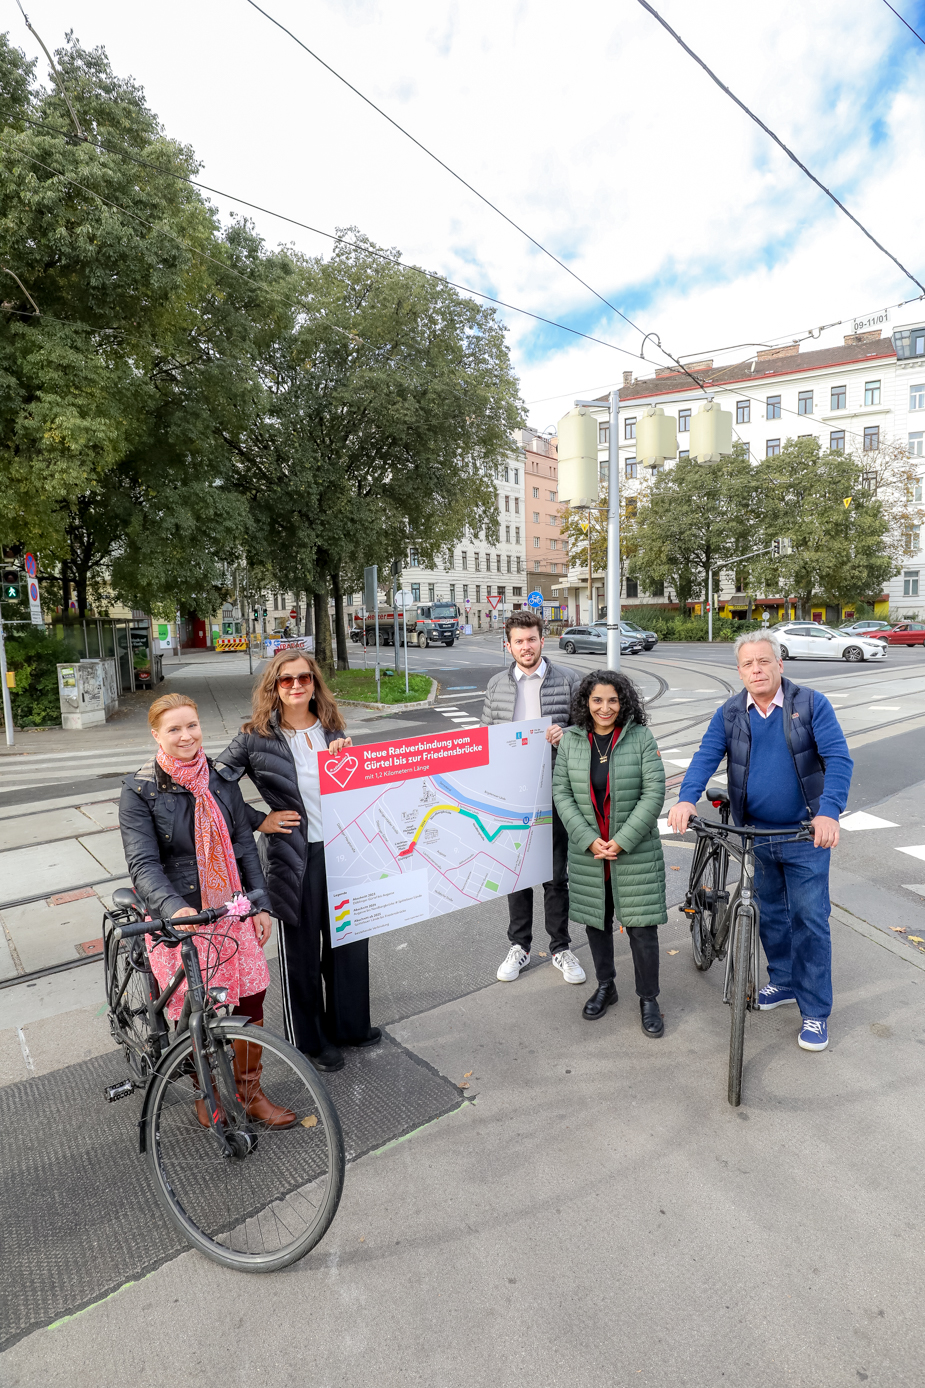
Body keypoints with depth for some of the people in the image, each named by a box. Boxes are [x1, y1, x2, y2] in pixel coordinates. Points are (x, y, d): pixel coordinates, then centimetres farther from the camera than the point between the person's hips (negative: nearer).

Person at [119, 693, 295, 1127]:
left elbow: (244, 845, 7)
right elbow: (143, 864, -17)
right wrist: (173, 908, -34)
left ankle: (250, 1092, 28)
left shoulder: (220, 779, 3)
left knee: (250, 1000, 6)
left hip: (230, 910, 4)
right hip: (178, 918, -3)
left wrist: (260, 904, 5)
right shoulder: (139, 790, -9)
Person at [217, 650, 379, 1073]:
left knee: (349, 940, 16)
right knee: (301, 951, 11)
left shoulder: (331, 729, 5)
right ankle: (311, 1040, 32)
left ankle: (348, 1023, 39)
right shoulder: (257, 737, -7)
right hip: (295, 856, -4)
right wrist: (259, 820, -8)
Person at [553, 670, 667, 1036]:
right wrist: (589, 840, -13)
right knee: (596, 921, 16)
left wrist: (622, 841, -17)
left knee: (642, 925, 3)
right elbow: (562, 793, -3)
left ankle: (648, 999, 23)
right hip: (587, 852, 3)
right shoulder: (570, 740, -1)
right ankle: (605, 986, 37)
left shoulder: (641, 738, -8)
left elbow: (654, 792, -12)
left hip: (636, 852, -2)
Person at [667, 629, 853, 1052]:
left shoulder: (811, 704, -9)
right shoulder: (729, 714, -1)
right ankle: (783, 981, 38)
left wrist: (829, 812, -33)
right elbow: (706, 757, -11)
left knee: (809, 919, 1)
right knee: (770, 913, 17)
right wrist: (687, 799, -30)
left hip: (806, 835, -3)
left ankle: (815, 1011, 16)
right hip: (755, 833, 3)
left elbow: (838, 759, -17)